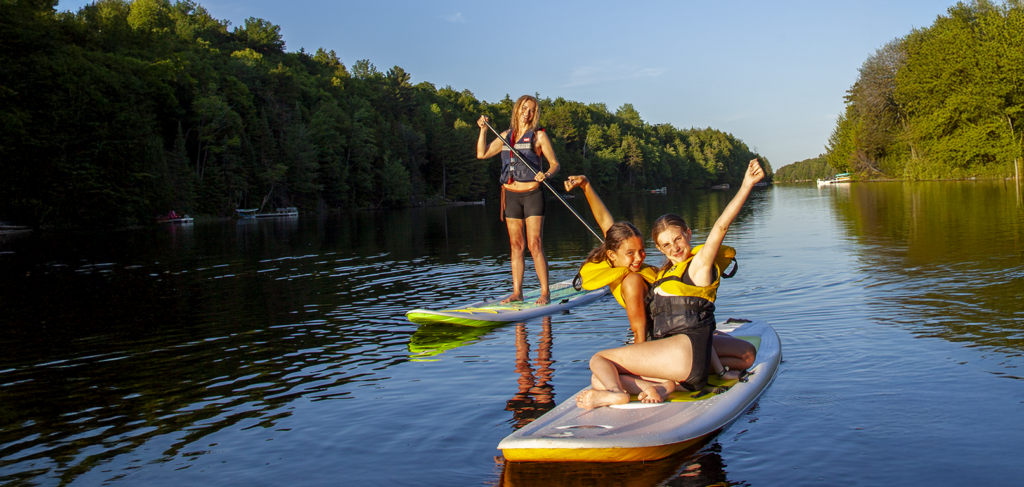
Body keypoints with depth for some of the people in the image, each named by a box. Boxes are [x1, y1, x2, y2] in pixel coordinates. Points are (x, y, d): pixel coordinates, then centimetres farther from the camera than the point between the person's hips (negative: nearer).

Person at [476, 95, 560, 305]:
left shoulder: (538, 136, 0)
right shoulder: (506, 136, 13)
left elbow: (555, 164, 0)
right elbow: (482, 154, 12)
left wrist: (546, 175, -20)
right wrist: (483, 130, 2)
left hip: (532, 195, -4)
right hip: (511, 195, 4)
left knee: (534, 246, -8)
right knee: (516, 245, 6)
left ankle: (545, 292, -4)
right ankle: (517, 292, 9)